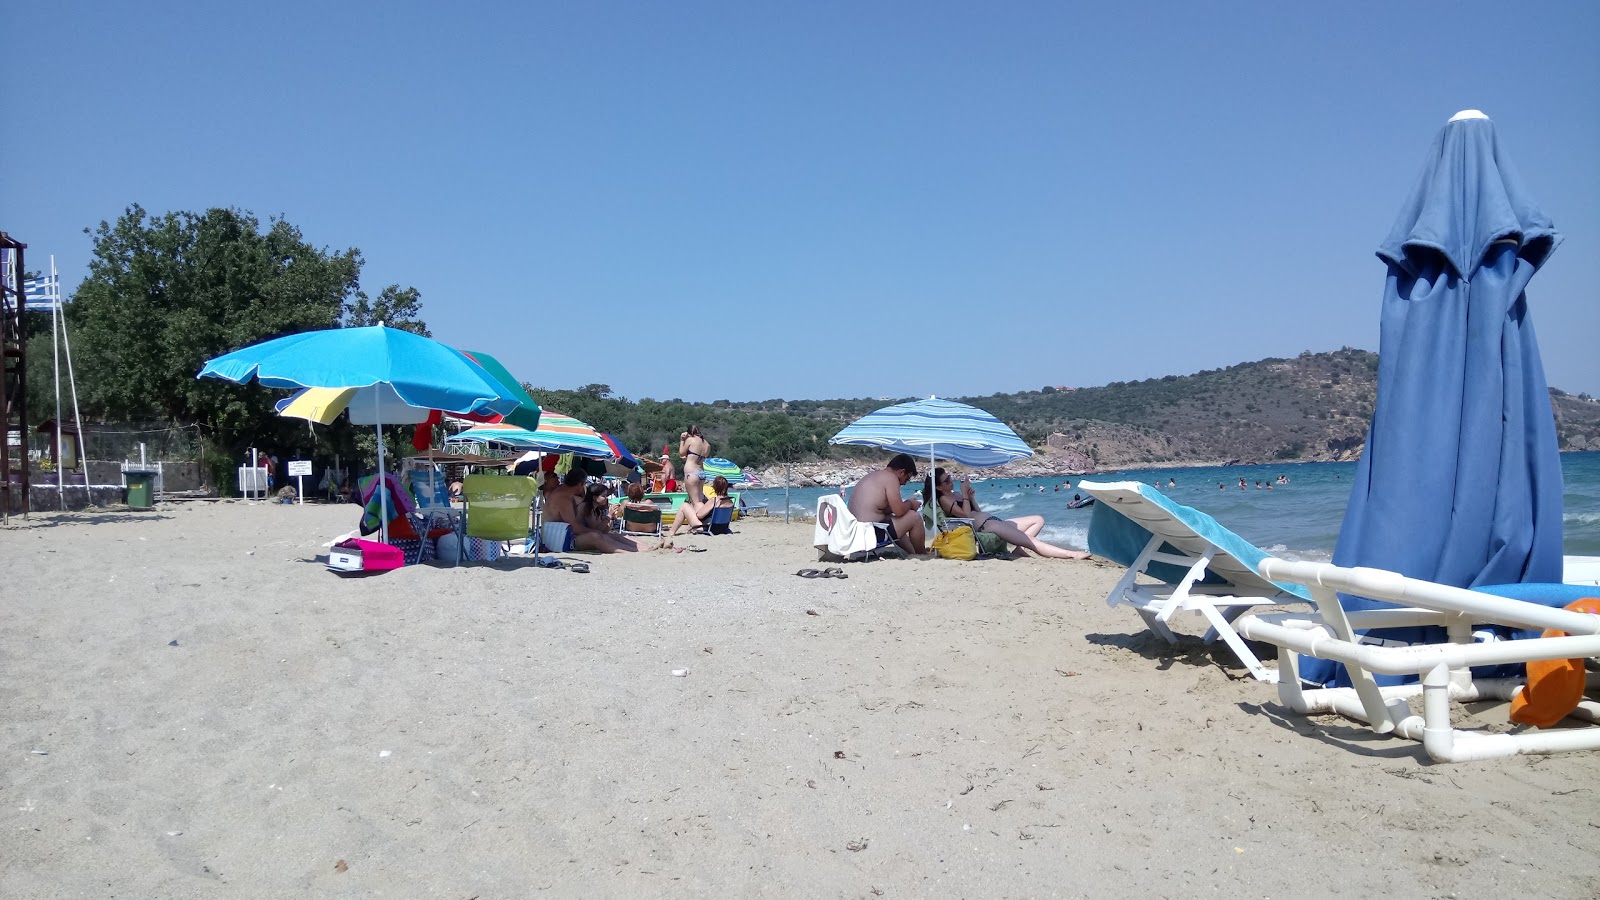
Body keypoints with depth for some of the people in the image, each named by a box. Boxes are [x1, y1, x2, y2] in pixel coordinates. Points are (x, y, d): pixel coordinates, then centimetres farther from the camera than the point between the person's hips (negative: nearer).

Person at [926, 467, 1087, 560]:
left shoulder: (956, 494, 23)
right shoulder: (944, 499, -3)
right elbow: (966, 514, -15)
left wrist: (970, 495, 8)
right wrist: (965, 493, -7)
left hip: (994, 521, 10)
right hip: (985, 526, -10)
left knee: (1038, 520, 6)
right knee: (1031, 540, -20)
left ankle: (1019, 548, -16)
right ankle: (1071, 554, -26)